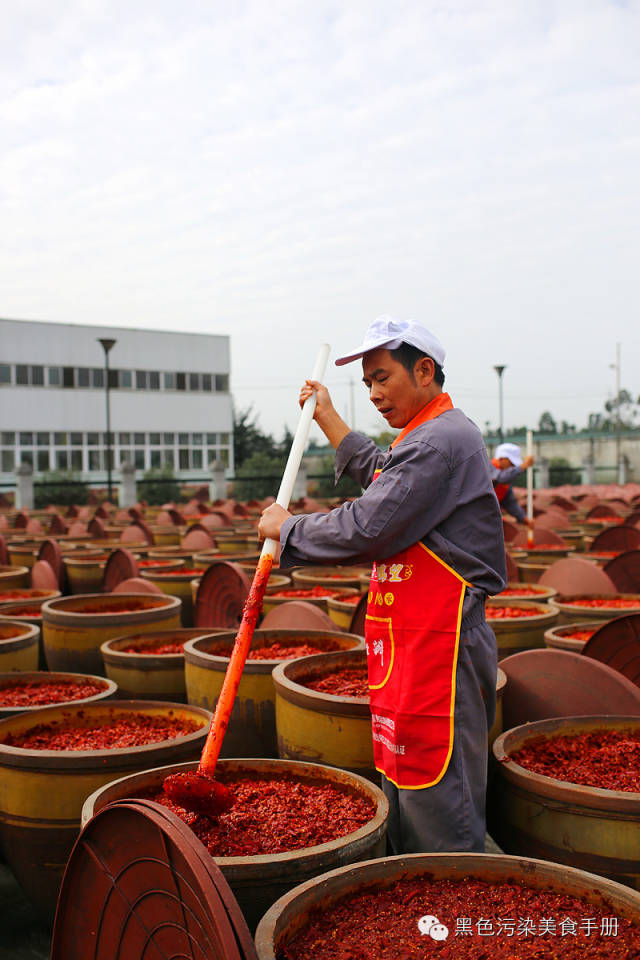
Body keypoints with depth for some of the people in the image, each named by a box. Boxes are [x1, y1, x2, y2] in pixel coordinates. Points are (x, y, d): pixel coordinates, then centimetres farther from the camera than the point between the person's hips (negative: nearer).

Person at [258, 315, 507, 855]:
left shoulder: (439, 441, -18)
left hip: (438, 643, -11)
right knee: (403, 778, 17)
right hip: (410, 641, 11)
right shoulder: (428, 437, 17)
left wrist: (287, 528, -5)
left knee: (436, 795, -5)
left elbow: (364, 530, -21)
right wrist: (327, 417, 37)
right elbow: (377, 475, 37)